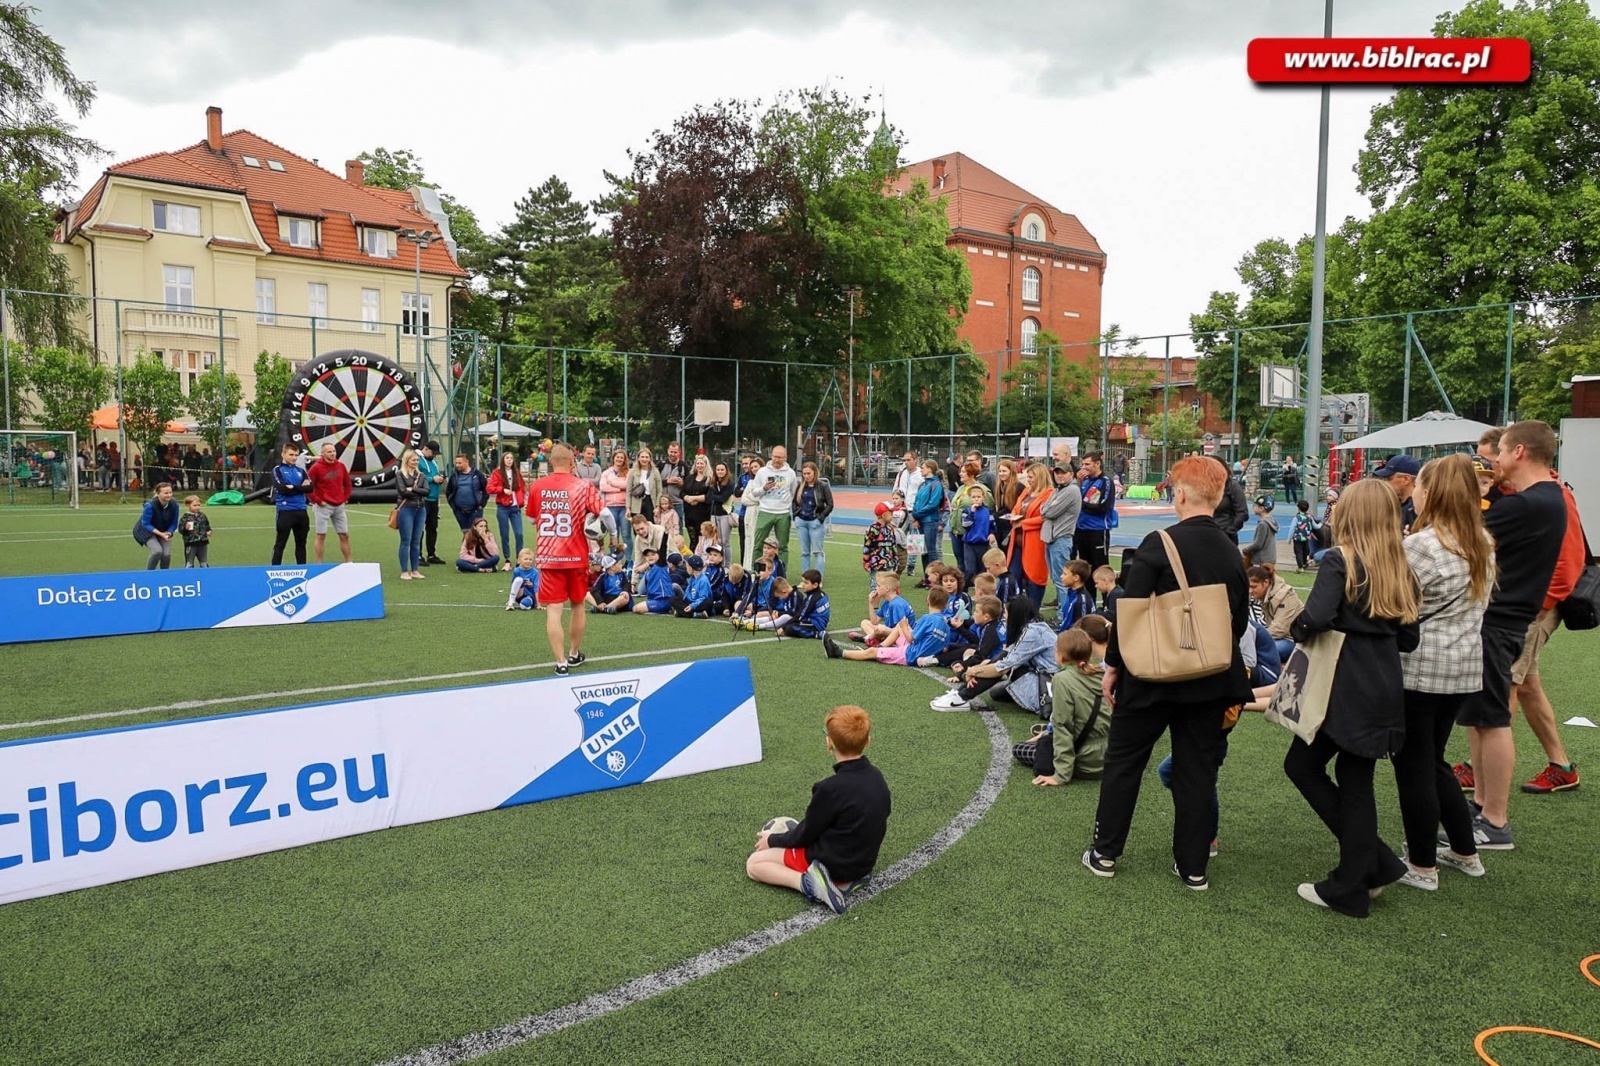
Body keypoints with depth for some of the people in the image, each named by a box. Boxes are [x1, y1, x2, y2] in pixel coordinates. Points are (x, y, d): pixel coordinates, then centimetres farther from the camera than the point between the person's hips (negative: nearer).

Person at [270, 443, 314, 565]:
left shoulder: (300, 471, 13)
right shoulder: (277, 470, -1)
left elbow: (310, 488, 0)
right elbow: (282, 489, -15)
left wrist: (293, 487, -10)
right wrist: (300, 487, -7)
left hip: (301, 511, 5)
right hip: (285, 511, -5)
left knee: (301, 543, 11)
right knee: (280, 544, -1)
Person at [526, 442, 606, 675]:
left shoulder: (536, 487, -1)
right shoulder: (583, 486, -8)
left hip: (547, 558, 0)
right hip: (577, 557, 0)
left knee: (553, 610, 0)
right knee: (578, 605, 19)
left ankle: (561, 662, -5)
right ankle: (574, 654, 32)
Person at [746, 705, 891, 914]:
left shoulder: (831, 789, -26)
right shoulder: (877, 777, -4)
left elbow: (805, 835, -13)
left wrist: (773, 840, 7)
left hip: (834, 865, -7)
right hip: (863, 862, 7)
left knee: (754, 863, 5)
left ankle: (808, 882, -15)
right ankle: (842, 879, 6)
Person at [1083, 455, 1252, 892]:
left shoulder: (1160, 544, -16)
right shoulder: (1233, 553, 2)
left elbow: (1129, 610, -16)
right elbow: (1240, 621, 10)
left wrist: (1113, 665, -5)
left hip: (1153, 675, -5)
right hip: (1211, 680, 5)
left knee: (1123, 761, 10)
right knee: (1197, 770, 13)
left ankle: (1105, 853, 19)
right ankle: (1194, 866, 20)